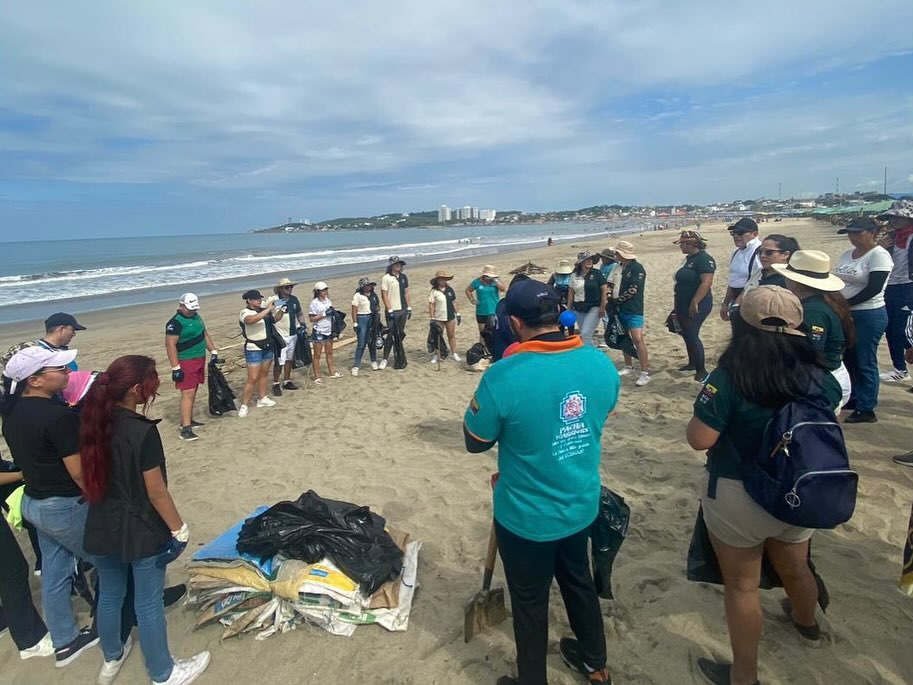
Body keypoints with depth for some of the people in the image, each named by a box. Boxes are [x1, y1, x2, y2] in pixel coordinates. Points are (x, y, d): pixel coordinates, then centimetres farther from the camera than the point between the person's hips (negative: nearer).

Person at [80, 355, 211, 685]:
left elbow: (91, 478, 5)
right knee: (148, 604, 10)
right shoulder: (143, 431, -25)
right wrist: (179, 529, -8)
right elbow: (156, 491, -20)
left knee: (109, 594, 25)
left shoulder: (94, 422, -5)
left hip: (102, 527, 7)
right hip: (141, 530, -6)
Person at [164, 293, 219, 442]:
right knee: (188, 393, -13)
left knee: (193, 392, 16)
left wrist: (214, 351, 15)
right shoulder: (175, 323, -16)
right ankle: (185, 429, -13)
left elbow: (204, 334, 21)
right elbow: (170, 345, -20)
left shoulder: (196, 316, 11)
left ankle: (188, 420, 28)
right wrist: (175, 368, -23)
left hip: (199, 360, 9)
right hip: (186, 363, -9)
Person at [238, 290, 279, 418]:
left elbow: (275, 318, 20)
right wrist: (268, 309, -34)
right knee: (253, 378, -7)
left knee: (264, 373, 15)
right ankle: (244, 405, 1)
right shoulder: (245, 312, -15)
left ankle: (262, 398, 28)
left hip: (267, 347, 7)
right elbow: (251, 320, -38)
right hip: (253, 349, -7)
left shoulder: (263, 310, 5)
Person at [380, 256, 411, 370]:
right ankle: (385, 358, 4)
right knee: (391, 335, -5)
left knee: (400, 335, 11)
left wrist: (409, 308, 9)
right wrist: (390, 310, -15)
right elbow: (384, 295, -10)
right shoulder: (386, 278, -7)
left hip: (403, 310, 5)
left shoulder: (403, 277, 10)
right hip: (392, 311, -5)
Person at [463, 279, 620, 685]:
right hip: (582, 506, 6)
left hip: (527, 516, -5)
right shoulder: (601, 363, -12)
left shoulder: (504, 376, -29)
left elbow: (475, 442, -15)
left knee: (530, 602, 18)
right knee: (578, 580, 29)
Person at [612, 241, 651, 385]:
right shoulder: (620, 267, 12)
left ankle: (645, 372, -11)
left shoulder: (637, 268, -11)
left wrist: (617, 300, -10)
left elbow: (632, 290, -18)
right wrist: (612, 299, 4)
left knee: (637, 339, -13)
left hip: (634, 310, -8)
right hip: (621, 309, 8)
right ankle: (629, 366, 27)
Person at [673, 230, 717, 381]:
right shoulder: (689, 259, 13)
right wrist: (677, 304, 21)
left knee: (692, 336, -8)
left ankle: (702, 370, 1)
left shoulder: (704, 259, -16)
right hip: (683, 305, 9)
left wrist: (694, 303, -28)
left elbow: (706, 283, -25)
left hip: (696, 306, -9)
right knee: (686, 335, 16)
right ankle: (692, 363, 30)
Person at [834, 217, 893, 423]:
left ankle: (867, 409, 7)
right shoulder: (846, 255, 11)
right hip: (845, 314, 8)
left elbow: (873, 289, -18)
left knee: (865, 363, -2)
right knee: (849, 359, 15)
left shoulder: (879, 255, -11)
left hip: (870, 315, -7)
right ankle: (853, 399, 29)